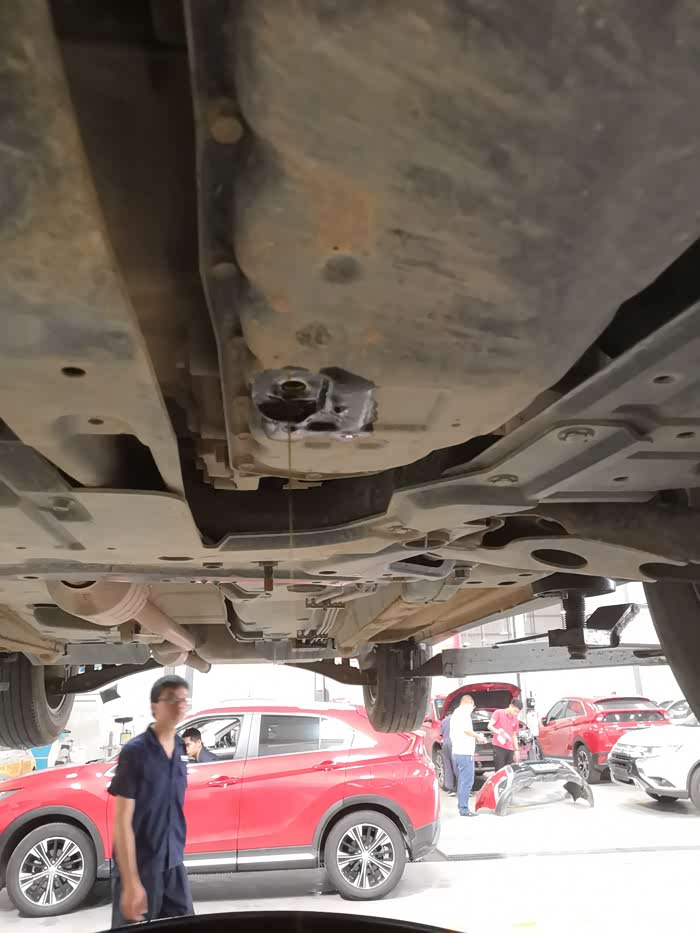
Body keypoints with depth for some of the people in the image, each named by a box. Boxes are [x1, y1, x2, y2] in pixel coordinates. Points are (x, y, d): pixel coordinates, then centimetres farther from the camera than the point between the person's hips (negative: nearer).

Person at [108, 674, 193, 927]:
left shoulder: (180, 750, 2)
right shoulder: (135, 751, -16)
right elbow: (122, 821, -16)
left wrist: (178, 854, 13)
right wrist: (131, 882, -18)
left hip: (174, 865, 6)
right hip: (139, 867, -6)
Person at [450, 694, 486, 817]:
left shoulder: (455, 713, 22)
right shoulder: (464, 712, -9)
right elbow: (466, 729, -20)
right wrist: (478, 736, -4)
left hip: (456, 752, 10)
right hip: (464, 752, -10)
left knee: (462, 781, 15)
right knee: (467, 781, -7)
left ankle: (462, 807, 19)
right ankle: (464, 809, -7)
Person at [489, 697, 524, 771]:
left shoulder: (516, 720, 16)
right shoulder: (499, 713, -2)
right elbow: (489, 726, -9)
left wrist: (517, 750, 19)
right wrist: (498, 732, -27)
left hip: (510, 749, 6)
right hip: (499, 747, -6)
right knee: (500, 771, -10)